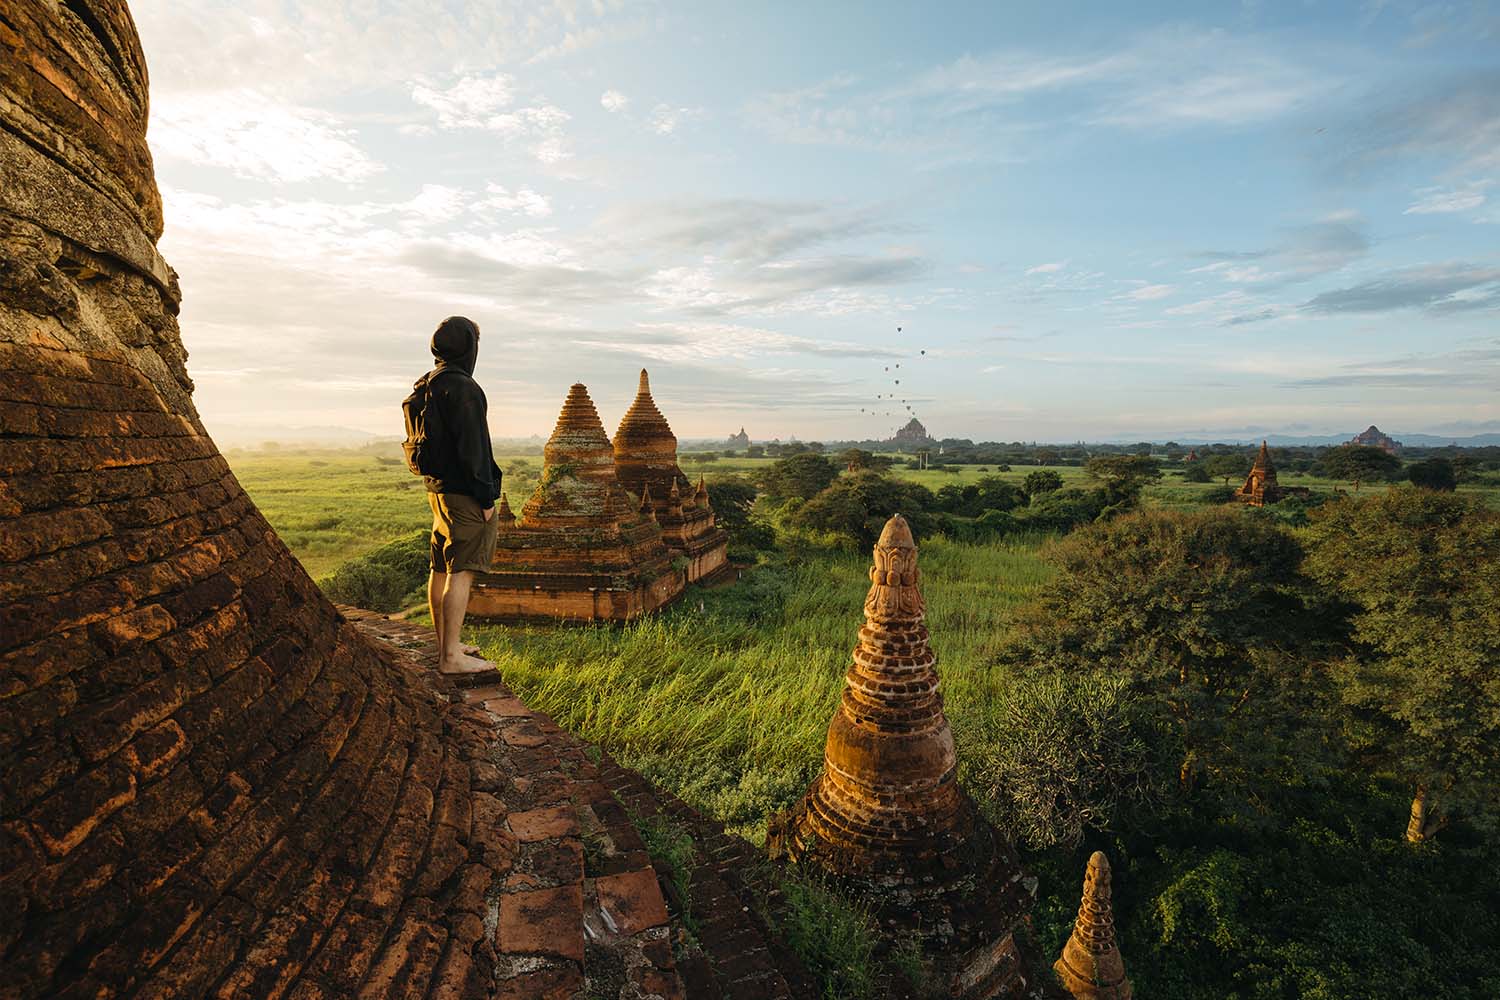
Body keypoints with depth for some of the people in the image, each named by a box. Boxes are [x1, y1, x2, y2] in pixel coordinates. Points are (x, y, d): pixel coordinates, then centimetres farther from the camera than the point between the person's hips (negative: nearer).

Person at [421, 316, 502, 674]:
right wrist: (486, 497, -16)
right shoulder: (463, 388, -15)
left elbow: (425, 441, 19)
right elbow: (472, 447, -19)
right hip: (464, 493, -10)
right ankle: (452, 656, -3)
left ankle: (444, 644, 26)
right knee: (461, 572, -7)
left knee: (441, 569, 15)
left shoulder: (429, 386, 14)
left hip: (439, 489, 10)